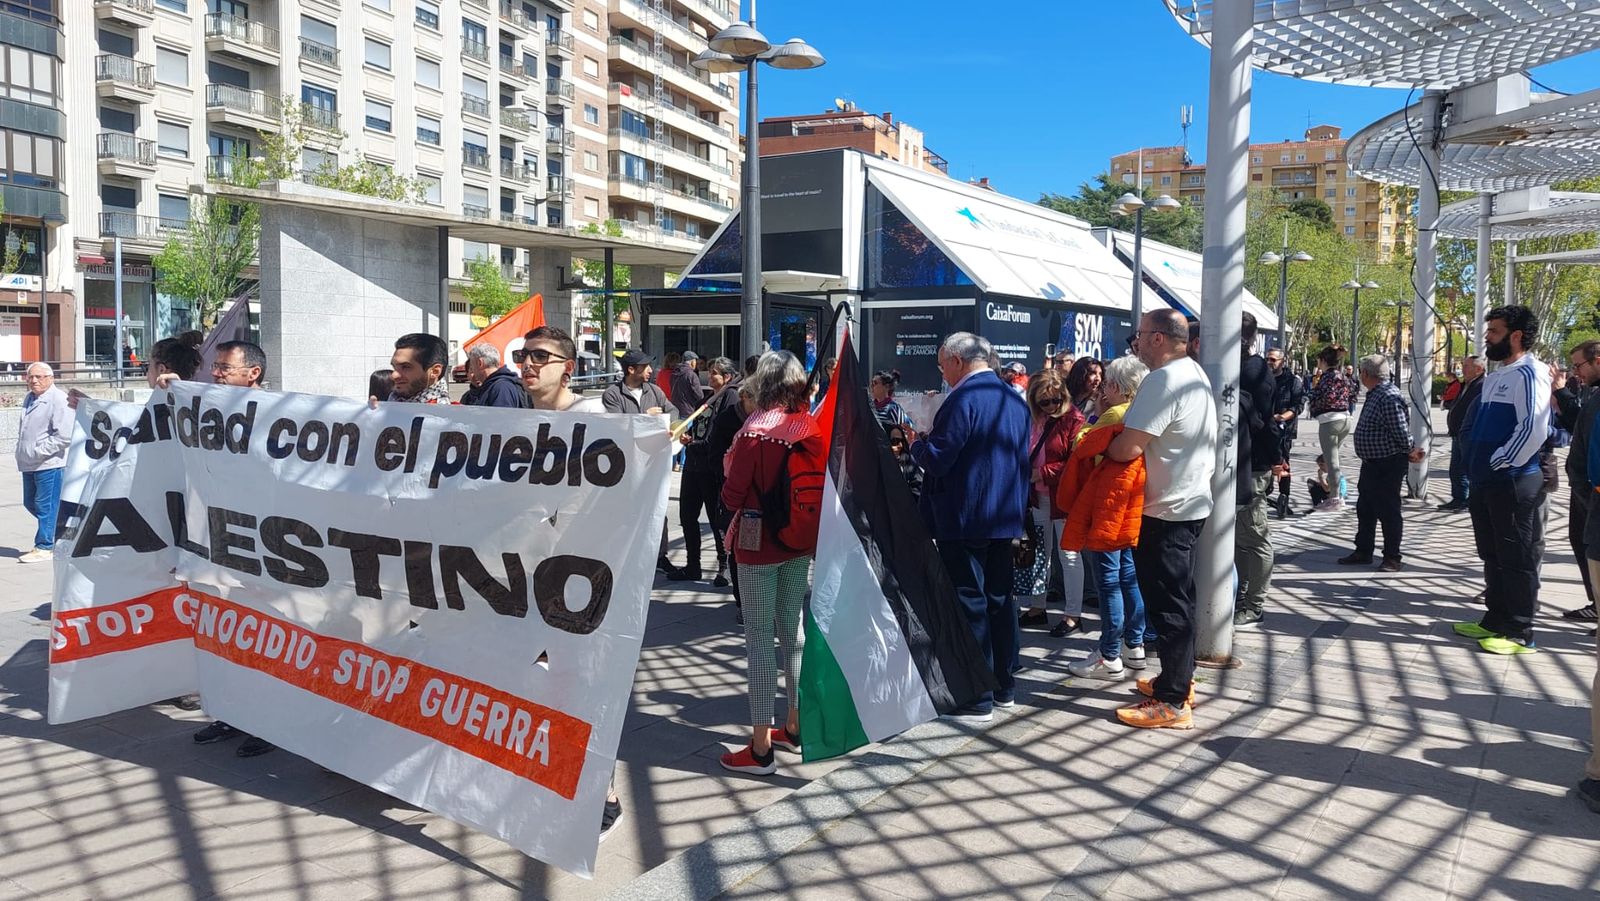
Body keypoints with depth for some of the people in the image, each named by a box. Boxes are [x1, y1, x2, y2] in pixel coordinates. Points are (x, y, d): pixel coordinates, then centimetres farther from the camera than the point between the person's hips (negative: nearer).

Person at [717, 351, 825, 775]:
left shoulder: (755, 431, -15)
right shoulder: (813, 428, 0)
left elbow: (733, 497, -13)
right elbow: (820, 484, 9)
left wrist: (729, 468, 6)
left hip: (760, 543, -6)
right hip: (802, 542, 6)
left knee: (760, 637, 0)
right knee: (794, 630, 17)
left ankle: (760, 748, 4)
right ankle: (794, 726, 31)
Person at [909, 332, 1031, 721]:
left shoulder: (963, 398, -17)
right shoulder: (1015, 398, 11)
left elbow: (936, 459, -19)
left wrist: (917, 443, -1)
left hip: (964, 517, -8)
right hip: (1006, 514, 9)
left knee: (969, 603, -2)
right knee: (1000, 598, 15)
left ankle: (976, 699, 3)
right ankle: (1004, 686, 25)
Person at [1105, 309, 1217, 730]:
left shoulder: (1163, 381, -21)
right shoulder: (1196, 373, 11)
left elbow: (1128, 447, -26)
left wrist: (1099, 449, -7)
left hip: (1166, 510, -10)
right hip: (1191, 501, 10)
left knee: (1167, 602, -4)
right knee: (1177, 597, 19)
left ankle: (1173, 701, 2)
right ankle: (1180, 678, 31)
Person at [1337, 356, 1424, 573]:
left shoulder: (1389, 397, -23)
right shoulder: (1374, 395, 11)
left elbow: (1401, 431, -23)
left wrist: (1409, 453, -8)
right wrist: (1408, 452, 11)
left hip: (1388, 465, -10)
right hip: (1371, 463, 10)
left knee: (1388, 511, 0)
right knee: (1365, 509, 16)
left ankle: (1392, 557, 10)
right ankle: (1363, 551, 27)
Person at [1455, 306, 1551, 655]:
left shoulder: (1529, 373, -13)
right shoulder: (1495, 377, 16)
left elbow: (1534, 428, -23)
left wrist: (1501, 462, -17)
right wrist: (1478, 469, 15)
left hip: (1514, 482, -9)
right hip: (1486, 482, 9)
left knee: (1517, 559, -1)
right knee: (1492, 555, 16)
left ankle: (1520, 633, 7)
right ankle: (1495, 621, 27)